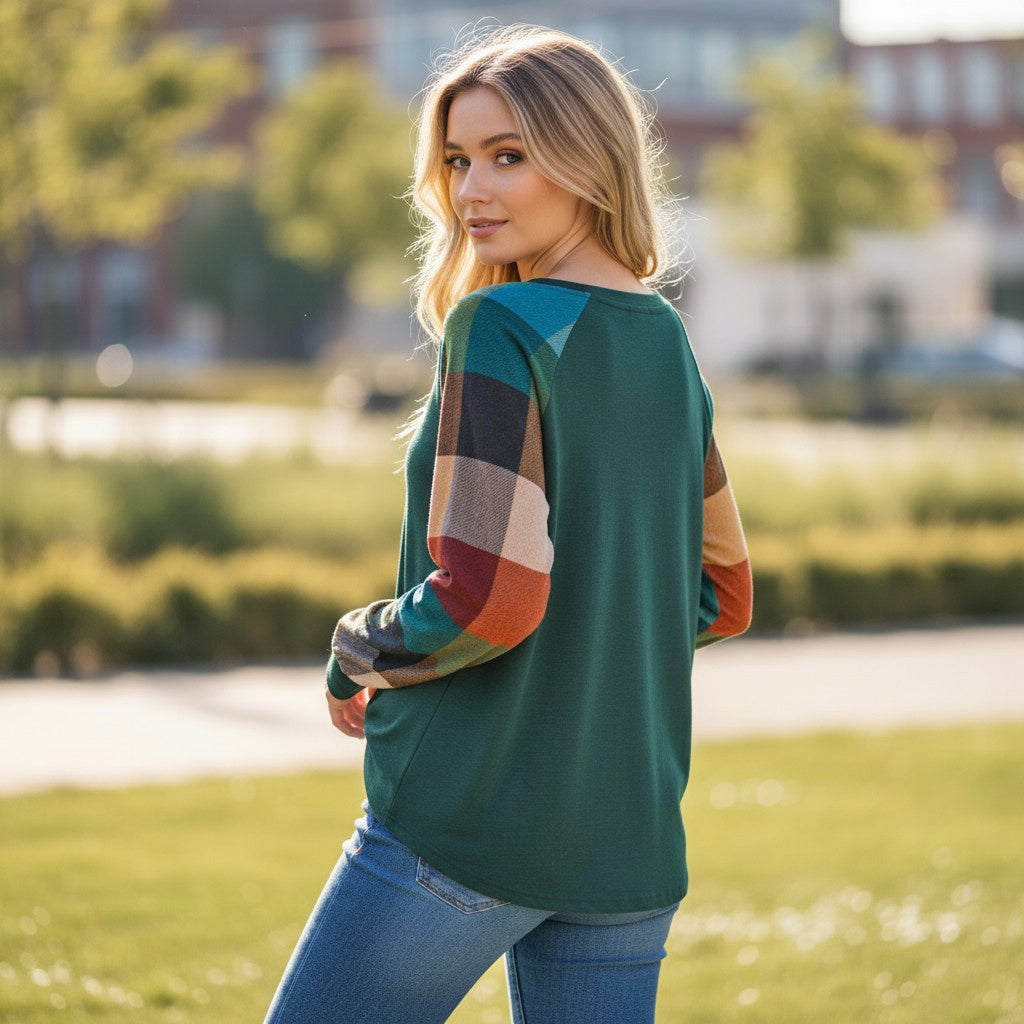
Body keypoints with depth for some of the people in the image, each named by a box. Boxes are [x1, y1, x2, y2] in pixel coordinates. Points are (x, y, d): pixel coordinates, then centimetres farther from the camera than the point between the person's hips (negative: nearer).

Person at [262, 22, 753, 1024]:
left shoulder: (498, 329, -13)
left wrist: (357, 658, -4)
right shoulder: (666, 345, 10)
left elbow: (487, 594, -21)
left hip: (465, 816, -7)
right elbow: (720, 596, 20)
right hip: (630, 835, 7)